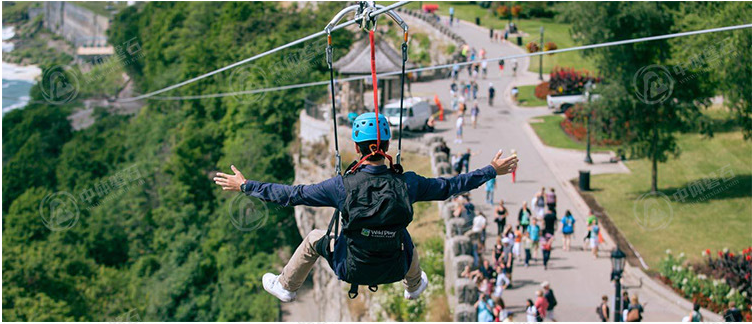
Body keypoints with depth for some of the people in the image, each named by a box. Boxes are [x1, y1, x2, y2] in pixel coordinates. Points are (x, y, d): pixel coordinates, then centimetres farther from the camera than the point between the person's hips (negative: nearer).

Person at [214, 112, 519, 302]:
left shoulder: (343, 185, -21)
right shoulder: (406, 183, -16)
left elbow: (292, 195, -13)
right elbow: (450, 186, -2)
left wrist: (245, 185, -2)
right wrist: (493, 170, 12)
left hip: (351, 269, -2)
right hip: (394, 269, 2)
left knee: (314, 238, 25)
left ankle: (285, 287, 46)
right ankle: (414, 285, 59)